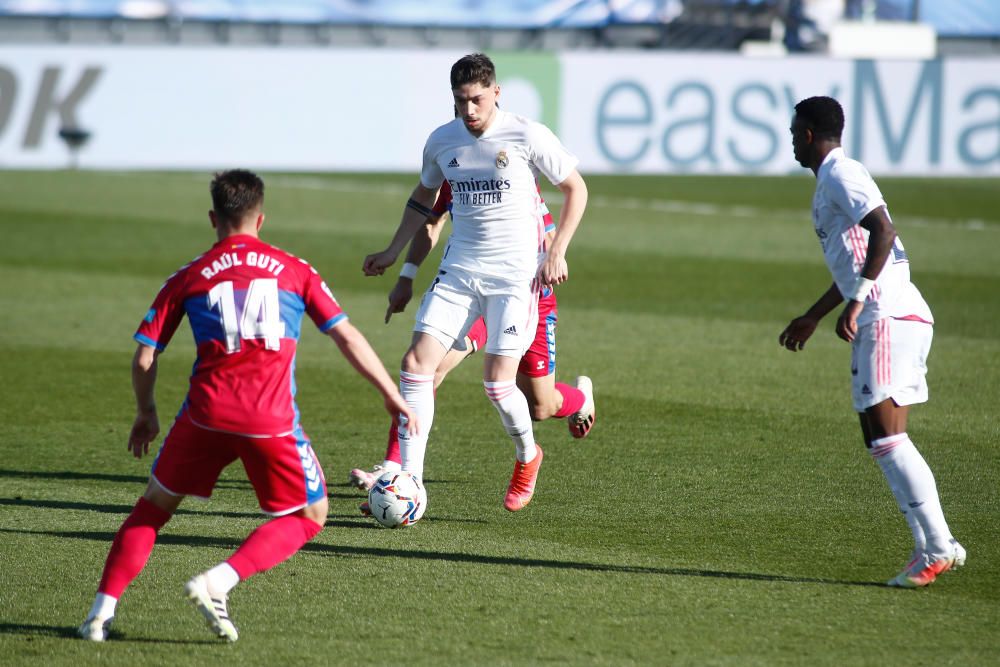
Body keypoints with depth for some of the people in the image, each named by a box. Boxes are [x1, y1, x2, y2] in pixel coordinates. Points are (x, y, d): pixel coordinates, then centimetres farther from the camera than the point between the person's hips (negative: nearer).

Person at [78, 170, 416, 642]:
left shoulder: (188, 277, 13)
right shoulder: (294, 270, 13)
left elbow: (144, 358, 12)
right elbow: (348, 338, 12)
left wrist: (145, 414, 29)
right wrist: (393, 397, 20)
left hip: (206, 412, 1)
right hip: (272, 421, -1)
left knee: (154, 506, 20)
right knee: (309, 517, 16)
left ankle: (102, 611, 9)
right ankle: (218, 582, -4)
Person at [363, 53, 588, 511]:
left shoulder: (527, 136, -9)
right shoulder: (441, 141, 4)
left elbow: (576, 189, 0)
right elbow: (424, 197, 24)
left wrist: (557, 253, -7)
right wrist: (393, 252, 21)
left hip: (515, 273, -4)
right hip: (458, 270, 4)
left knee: (498, 381, -10)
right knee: (417, 362, -10)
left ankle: (527, 456, 22)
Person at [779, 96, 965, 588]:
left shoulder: (841, 174, -6)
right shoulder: (831, 179, 25)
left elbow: (882, 232, -21)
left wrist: (857, 300, -24)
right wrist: (813, 317, 43)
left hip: (888, 317, -10)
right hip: (887, 319, 10)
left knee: (886, 433, -14)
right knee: (880, 439, 7)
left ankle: (938, 545, -19)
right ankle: (930, 546, 1)